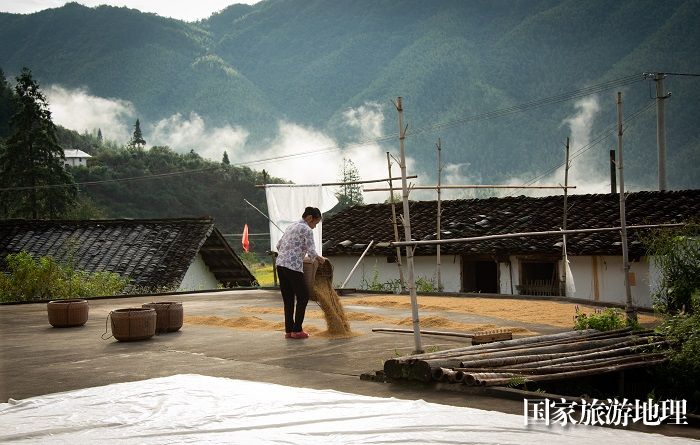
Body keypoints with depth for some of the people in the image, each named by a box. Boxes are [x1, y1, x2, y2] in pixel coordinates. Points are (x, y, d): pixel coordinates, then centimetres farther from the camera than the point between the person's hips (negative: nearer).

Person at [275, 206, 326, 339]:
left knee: (288, 299, 11)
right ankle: (297, 330, 4)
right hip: (293, 267, -8)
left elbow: (279, 246, 25)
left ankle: (288, 330, 11)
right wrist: (319, 259, 8)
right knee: (303, 297, 5)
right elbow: (312, 253, -11)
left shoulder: (291, 227, 19)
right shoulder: (306, 230, -6)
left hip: (280, 265, 8)